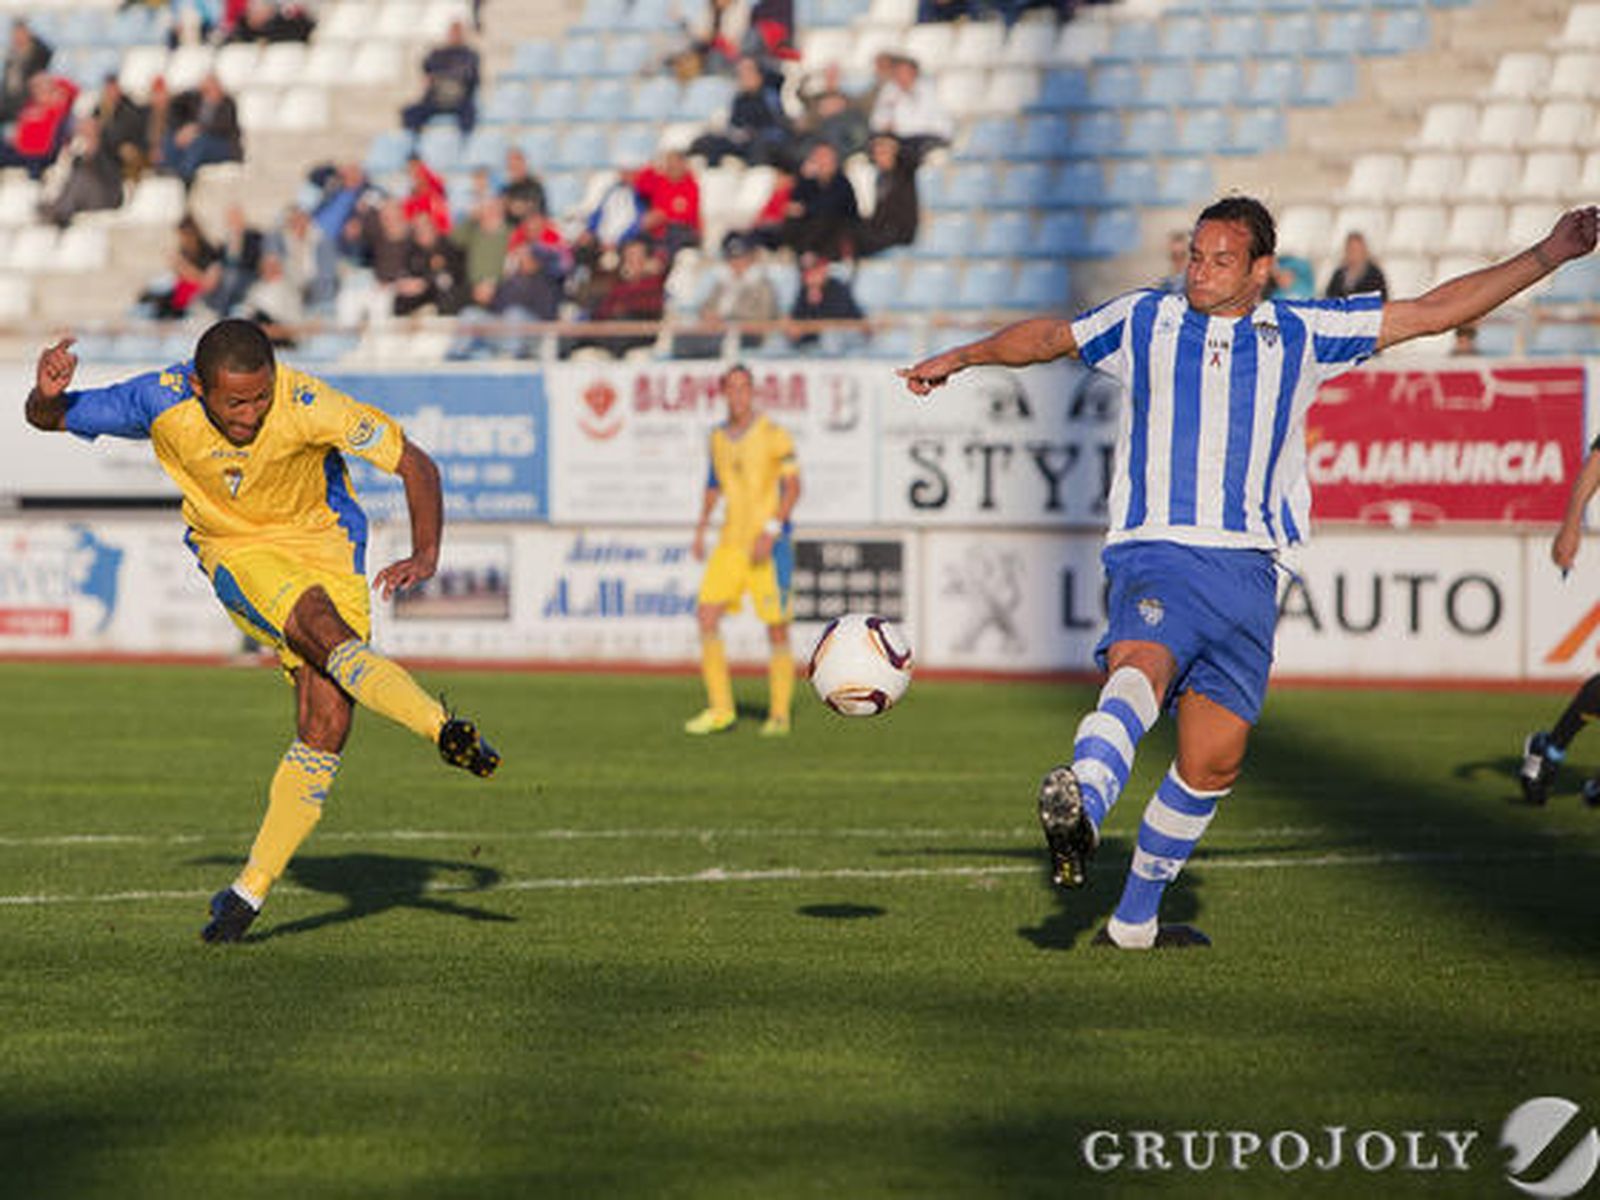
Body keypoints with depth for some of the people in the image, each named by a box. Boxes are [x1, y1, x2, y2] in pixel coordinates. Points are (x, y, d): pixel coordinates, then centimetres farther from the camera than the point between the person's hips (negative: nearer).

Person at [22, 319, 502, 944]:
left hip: (324, 542, 0)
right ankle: (444, 729, -46)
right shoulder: (162, 401, -19)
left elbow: (414, 463, -15)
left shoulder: (308, 406, -25)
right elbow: (50, 419, -5)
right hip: (237, 552, 0)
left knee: (327, 722, -14)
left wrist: (425, 555, -28)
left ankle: (252, 887, -3)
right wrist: (47, 393, -28)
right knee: (324, 630, -34)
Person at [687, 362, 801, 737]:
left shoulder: (774, 436, -8)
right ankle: (720, 710, -1)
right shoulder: (718, 437, 10)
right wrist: (701, 528, 18)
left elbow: (793, 487, -11)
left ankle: (779, 715, 7)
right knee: (707, 616, -6)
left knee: (776, 628, -3)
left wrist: (771, 531, -21)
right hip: (731, 542, 5)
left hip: (770, 545, -5)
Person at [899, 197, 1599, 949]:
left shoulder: (1300, 336, 13)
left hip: (1248, 570, 3)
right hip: (1155, 553, -3)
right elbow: (1049, 338, 30)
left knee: (1214, 760, 4)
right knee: (1142, 667, -34)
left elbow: (1434, 311, 15)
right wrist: (961, 358, 24)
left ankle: (1134, 920, 19)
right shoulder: (1144, 321, 13)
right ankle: (1078, 808, -61)